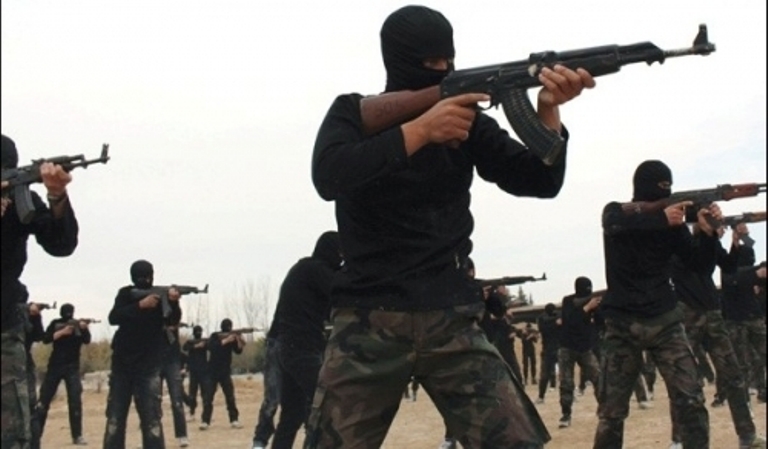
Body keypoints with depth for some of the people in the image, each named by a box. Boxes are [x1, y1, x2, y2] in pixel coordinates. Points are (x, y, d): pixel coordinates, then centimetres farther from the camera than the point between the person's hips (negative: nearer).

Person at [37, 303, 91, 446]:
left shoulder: (78, 324, 1)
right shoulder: (55, 324, 2)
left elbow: (87, 340, -16)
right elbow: (46, 339, -12)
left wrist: (84, 328, -35)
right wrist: (63, 332, -23)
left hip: (72, 367, -1)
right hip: (55, 366, 1)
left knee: (75, 400, -11)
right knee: (44, 399, 4)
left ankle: (77, 436, -10)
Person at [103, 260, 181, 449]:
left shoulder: (160, 295, -2)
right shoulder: (126, 294, 2)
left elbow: (174, 319, -18)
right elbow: (114, 318, -14)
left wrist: (173, 302, -40)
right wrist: (141, 305, -27)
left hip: (148, 366, -2)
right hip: (122, 363, 2)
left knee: (151, 418, -10)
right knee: (115, 417, 6)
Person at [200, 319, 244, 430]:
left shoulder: (232, 337, 2)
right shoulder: (214, 336, -6)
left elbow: (238, 351, -6)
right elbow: (211, 347, -26)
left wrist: (239, 341, -25)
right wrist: (226, 341, -31)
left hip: (225, 372, 3)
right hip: (213, 372, -3)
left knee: (230, 396, -2)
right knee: (208, 396, -6)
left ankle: (234, 420, 1)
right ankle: (205, 421, -6)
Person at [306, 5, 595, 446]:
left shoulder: (465, 118, 10)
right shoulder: (354, 112, 5)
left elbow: (540, 181, 2)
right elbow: (329, 176, -16)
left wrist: (548, 111, -16)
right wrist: (420, 130, -22)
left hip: (450, 321, 2)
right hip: (369, 322, -1)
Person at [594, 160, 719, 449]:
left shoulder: (672, 219, 5)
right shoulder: (615, 212, 1)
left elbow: (698, 262, -2)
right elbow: (618, 225, -24)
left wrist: (708, 232, -21)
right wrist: (661, 218, -35)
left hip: (664, 320, 1)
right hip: (623, 324, -1)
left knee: (691, 400, -9)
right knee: (611, 410, 2)